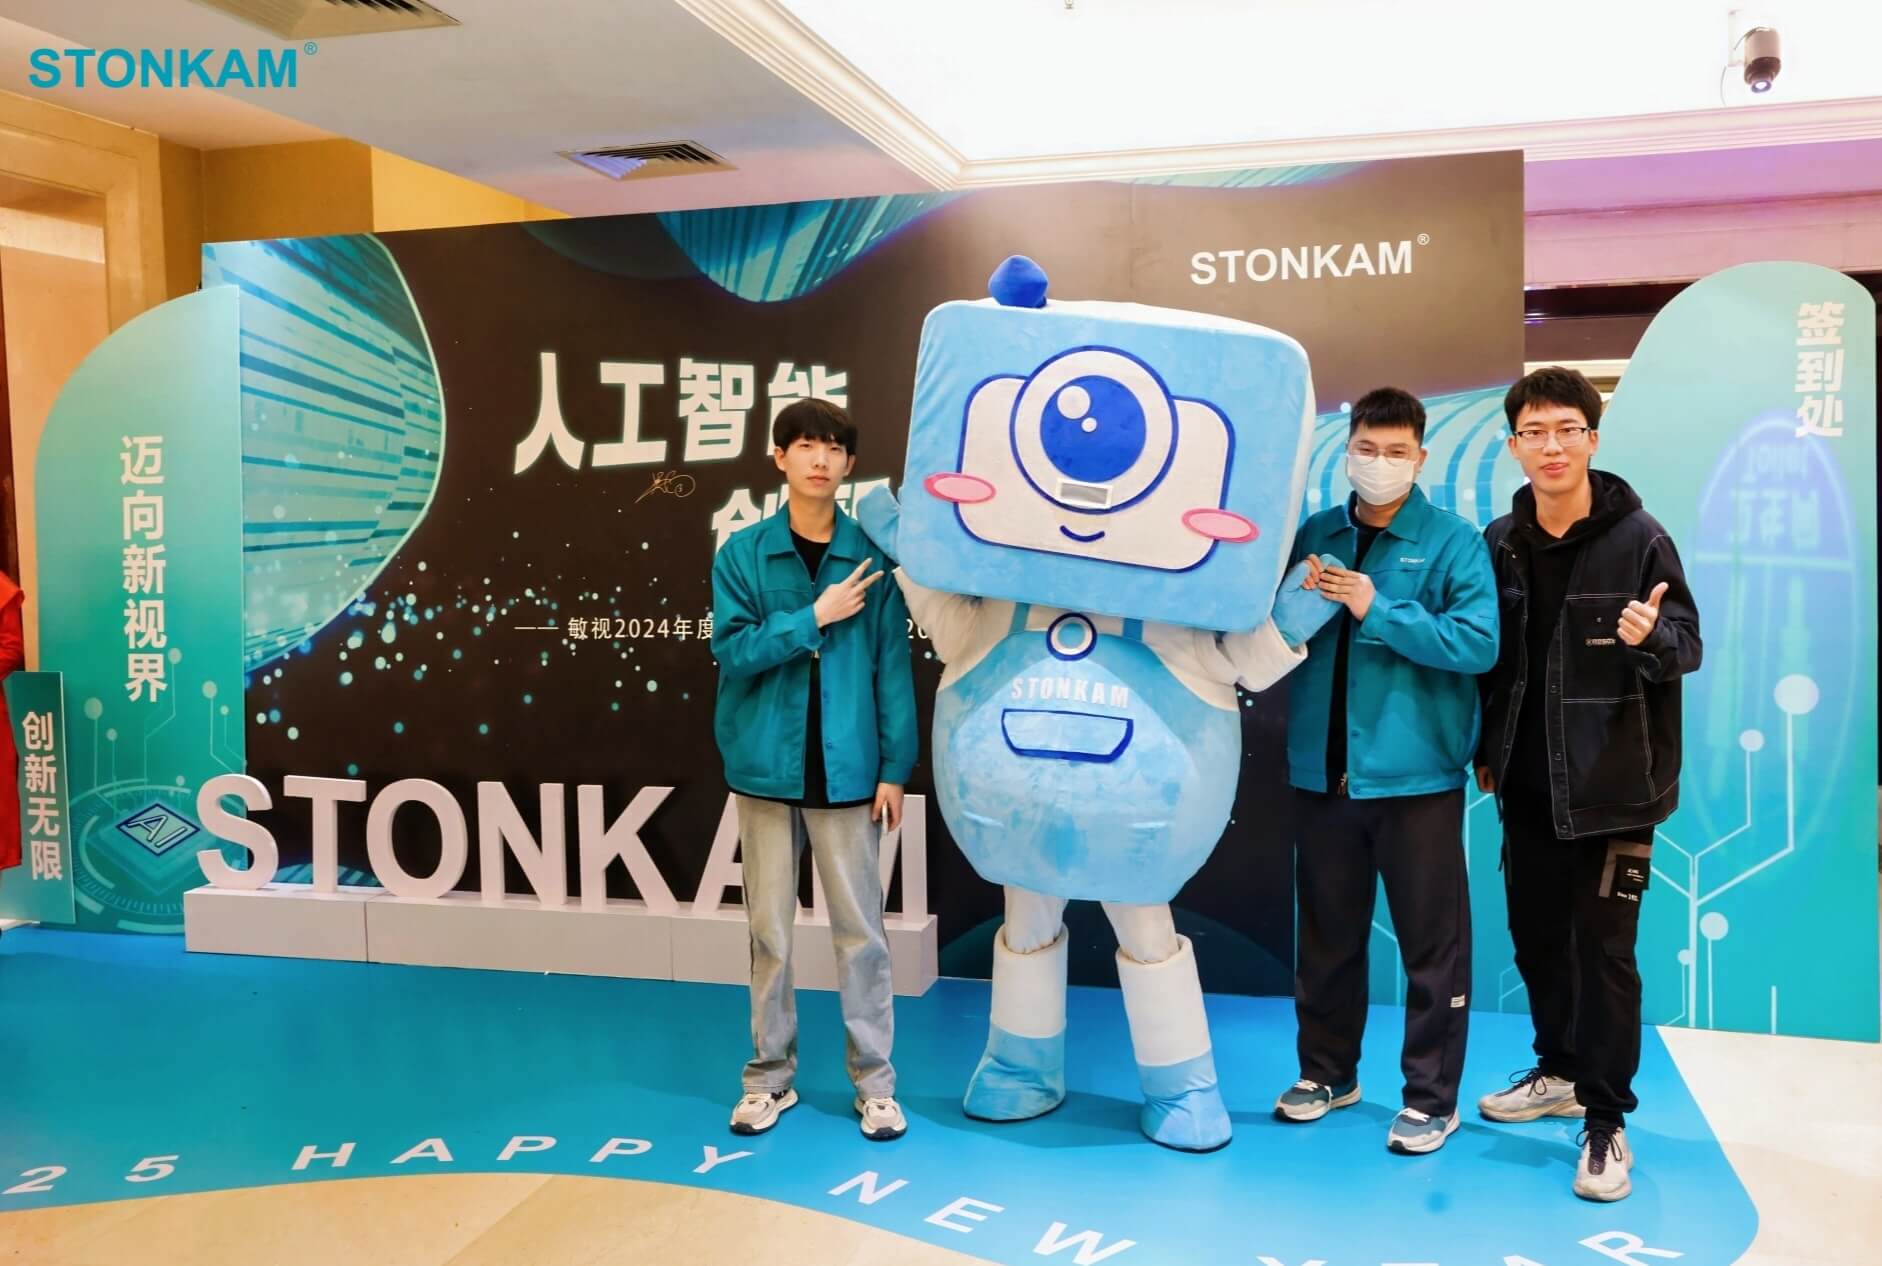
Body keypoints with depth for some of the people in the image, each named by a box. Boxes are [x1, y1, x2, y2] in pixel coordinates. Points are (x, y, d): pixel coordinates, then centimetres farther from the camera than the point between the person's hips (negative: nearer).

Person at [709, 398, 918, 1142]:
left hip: (847, 770, -1)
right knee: (769, 928, 10)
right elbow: (732, 650, -8)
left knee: (860, 929, 6)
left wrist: (894, 766, -4)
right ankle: (770, 1075, 25)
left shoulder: (871, 557, -1)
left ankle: (874, 1080, 19)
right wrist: (816, 616, -15)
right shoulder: (742, 554, 1)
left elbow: (892, 667, 0)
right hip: (766, 767, 1)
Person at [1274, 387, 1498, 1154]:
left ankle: (1431, 1098, 20)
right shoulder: (1314, 536, 7)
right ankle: (1327, 1070, 33)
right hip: (1321, 771, 4)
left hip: (1415, 773, -4)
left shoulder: (1453, 542, -5)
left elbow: (1479, 642, -16)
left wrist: (1378, 610, -19)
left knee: (1432, 942, 6)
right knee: (1326, 933, 16)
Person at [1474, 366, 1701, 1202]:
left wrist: (1651, 639, -31)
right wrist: (1486, 749, 11)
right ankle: (1560, 1071, 35)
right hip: (1527, 783, 5)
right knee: (1535, 935, 15)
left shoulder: (1638, 537, -9)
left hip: (1613, 785, -5)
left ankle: (1606, 1119, 12)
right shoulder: (1499, 543, 4)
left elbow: (1688, 644, -8)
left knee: (1603, 947, -1)